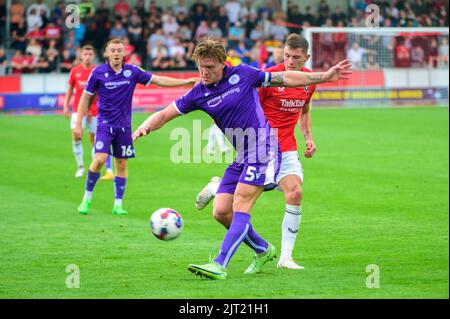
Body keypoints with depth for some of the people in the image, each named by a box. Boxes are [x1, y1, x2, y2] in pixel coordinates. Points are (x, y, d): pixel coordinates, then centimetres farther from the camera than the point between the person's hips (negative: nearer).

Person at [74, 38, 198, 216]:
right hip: (105, 124, -3)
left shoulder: (132, 71, -2)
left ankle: (118, 205, 14)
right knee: (99, 160, -18)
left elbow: (158, 80, 3)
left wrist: (186, 82, -3)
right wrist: (78, 124, -2)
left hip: (124, 126, 3)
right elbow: (86, 98, 1)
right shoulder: (98, 73, -7)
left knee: (122, 164, 5)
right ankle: (87, 199, -1)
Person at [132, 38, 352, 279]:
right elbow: (165, 114, 6)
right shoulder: (198, 94, 6)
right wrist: (145, 127, -16)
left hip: (262, 150, -6)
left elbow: (284, 79, 6)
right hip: (241, 158, 6)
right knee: (221, 211, 0)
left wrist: (325, 76, 7)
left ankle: (219, 265, -23)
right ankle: (263, 250, 21)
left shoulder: (242, 75, -4)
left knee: (240, 207, -16)